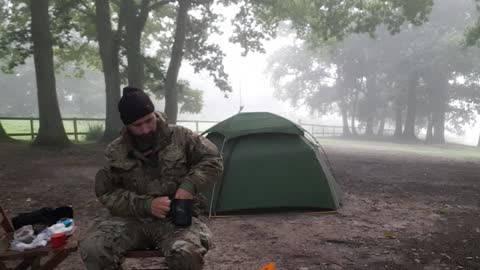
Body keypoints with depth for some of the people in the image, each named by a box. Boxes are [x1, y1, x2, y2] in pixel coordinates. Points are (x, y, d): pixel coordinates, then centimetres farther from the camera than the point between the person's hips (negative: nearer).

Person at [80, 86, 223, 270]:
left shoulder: (180, 137, -2)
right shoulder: (115, 152, 2)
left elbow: (213, 160, 0)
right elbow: (106, 194, 1)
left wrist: (189, 185, -18)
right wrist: (145, 205, -15)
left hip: (177, 218, -2)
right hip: (133, 219, 2)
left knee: (186, 253, -36)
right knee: (92, 249, -26)